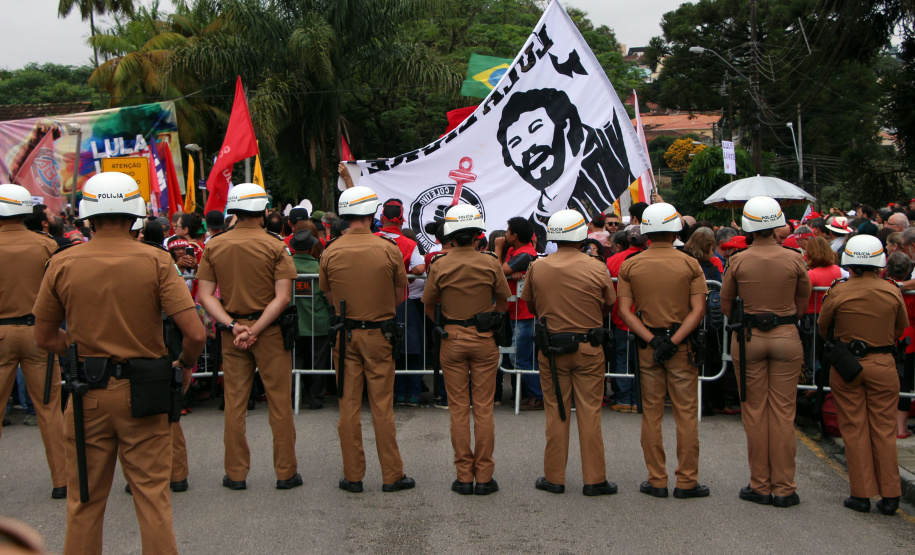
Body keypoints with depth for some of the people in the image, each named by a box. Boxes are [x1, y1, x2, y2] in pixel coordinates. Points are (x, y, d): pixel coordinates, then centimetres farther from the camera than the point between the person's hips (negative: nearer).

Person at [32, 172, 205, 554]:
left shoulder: (62, 263, -3)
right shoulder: (156, 261, -9)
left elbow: (44, 337, 5)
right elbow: (195, 334, -15)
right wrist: (185, 365, 4)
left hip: (87, 393, 2)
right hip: (143, 393, -1)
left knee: (84, 500, 15)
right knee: (152, 495, 9)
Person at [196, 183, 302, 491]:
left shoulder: (214, 246, 2)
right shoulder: (275, 246, -8)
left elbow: (205, 295, -2)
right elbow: (283, 297, -15)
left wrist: (232, 325, -8)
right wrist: (255, 330, -14)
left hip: (232, 332, 3)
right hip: (270, 330, -3)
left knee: (234, 402, 11)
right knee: (279, 402, 6)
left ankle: (236, 473, 18)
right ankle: (286, 472, 13)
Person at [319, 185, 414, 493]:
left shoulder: (330, 252, -4)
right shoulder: (389, 250, -9)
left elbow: (329, 297, 6)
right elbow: (399, 296, 1)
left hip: (345, 335, 1)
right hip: (379, 334, -1)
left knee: (348, 407, 8)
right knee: (383, 407, 6)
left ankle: (353, 476, 15)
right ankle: (392, 475, 14)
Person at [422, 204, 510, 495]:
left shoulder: (440, 267, -6)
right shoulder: (490, 263, -7)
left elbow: (428, 307, 3)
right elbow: (503, 303, 2)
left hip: (451, 340, 0)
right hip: (484, 340, 0)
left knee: (458, 409, 7)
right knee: (483, 408, 5)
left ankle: (464, 476, 11)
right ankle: (484, 476, 10)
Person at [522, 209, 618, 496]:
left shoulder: (537, 268, -4)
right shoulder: (597, 268, -8)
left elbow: (530, 304, 9)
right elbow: (609, 305, 4)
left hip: (551, 349, 1)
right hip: (590, 348, -1)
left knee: (556, 413, 9)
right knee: (590, 413, 6)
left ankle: (554, 477, 16)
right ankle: (594, 479, 12)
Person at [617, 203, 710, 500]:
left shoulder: (629, 266, -1)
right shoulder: (690, 264, -4)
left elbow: (625, 311, -7)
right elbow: (698, 310, -11)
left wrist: (652, 340, -10)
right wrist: (674, 341, -14)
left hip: (647, 344, 1)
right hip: (682, 345, -1)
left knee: (651, 413, 9)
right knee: (686, 413, 6)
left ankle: (656, 480, 14)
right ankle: (687, 481, 11)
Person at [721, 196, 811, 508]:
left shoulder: (738, 261, -7)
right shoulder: (794, 259, -5)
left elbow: (726, 304, 3)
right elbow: (803, 301, 7)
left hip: (748, 338, 0)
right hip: (787, 337, 1)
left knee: (754, 412, 7)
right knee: (783, 412, 5)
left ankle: (760, 486, 14)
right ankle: (784, 488, 11)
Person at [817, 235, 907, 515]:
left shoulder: (838, 292, -11)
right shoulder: (892, 291, -5)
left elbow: (823, 329, 3)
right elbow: (901, 327, 10)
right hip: (883, 365, 1)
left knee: (855, 430, 7)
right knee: (884, 429, 9)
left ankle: (861, 495, 11)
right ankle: (890, 496, 12)